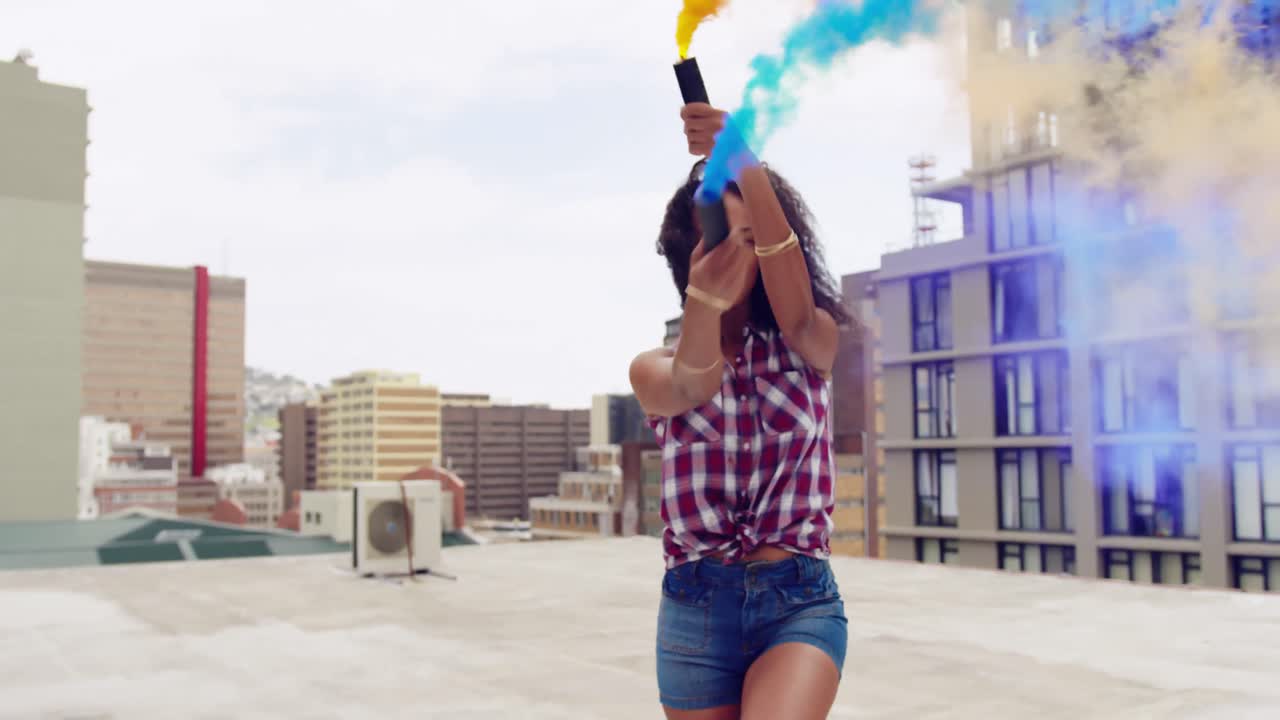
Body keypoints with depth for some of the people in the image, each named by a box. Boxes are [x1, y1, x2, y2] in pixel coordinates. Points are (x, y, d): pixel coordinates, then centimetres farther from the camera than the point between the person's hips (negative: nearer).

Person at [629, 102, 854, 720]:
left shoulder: (808, 346, 3)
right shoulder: (654, 369, 5)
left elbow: (795, 306, -20)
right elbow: (691, 387, -18)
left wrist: (748, 168, -36)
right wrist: (704, 301, -41)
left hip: (801, 602, -1)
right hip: (696, 604, 2)